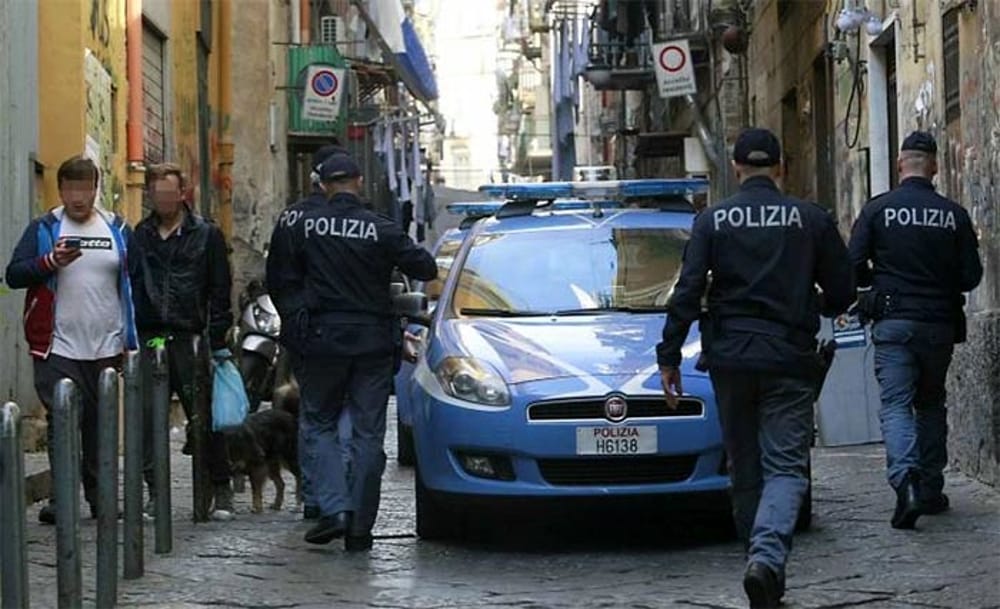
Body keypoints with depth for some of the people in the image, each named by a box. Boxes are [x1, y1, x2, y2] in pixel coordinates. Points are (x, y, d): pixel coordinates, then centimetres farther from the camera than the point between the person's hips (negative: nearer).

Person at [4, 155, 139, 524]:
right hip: (59, 349, -3)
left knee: (101, 425, 10)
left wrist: (132, 341, 7)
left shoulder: (118, 230, 10)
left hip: (107, 348, 3)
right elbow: (13, 275, -3)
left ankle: (99, 495, 19)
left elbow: (131, 286, 12)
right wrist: (51, 262, -21)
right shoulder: (43, 229, 3)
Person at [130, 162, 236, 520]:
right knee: (147, 417, -1)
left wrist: (218, 340, -4)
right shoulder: (138, 236, 12)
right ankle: (155, 492, 7)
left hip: (189, 339, -2)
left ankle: (221, 490, 11)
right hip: (148, 339, 2)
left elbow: (220, 290, 3)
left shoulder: (206, 235, 5)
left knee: (205, 416, 1)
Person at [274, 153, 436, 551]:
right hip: (373, 340, 0)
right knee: (368, 433, 6)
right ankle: (360, 526, 6)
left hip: (323, 339, 0)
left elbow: (287, 278, 7)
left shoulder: (306, 227, -3)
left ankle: (334, 508, -6)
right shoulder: (382, 230, -7)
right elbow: (426, 269, -3)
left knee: (319, 425, 12)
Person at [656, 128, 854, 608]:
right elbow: (842, 292, 6)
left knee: (745, 469, 12)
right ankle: (767, 555, -28)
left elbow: (687, 293, -5)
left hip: (729, 358, 1)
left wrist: (668, 357, -1)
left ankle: (763, 568, 17)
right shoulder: (812, 219, 2)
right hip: (790, 361, -1)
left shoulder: (712, 221, 1)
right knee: (785, 466, -4)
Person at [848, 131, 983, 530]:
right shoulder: (954, 215, 0)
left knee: (895, 404, -4)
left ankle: (905, 478, -28)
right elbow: (971, 276, 2)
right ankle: (931, 489, 18)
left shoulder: (877, 210, -4)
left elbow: (854, 267, -6)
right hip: (939, 323, 2)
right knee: (931, 404, 17)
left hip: (893, 322, -2)